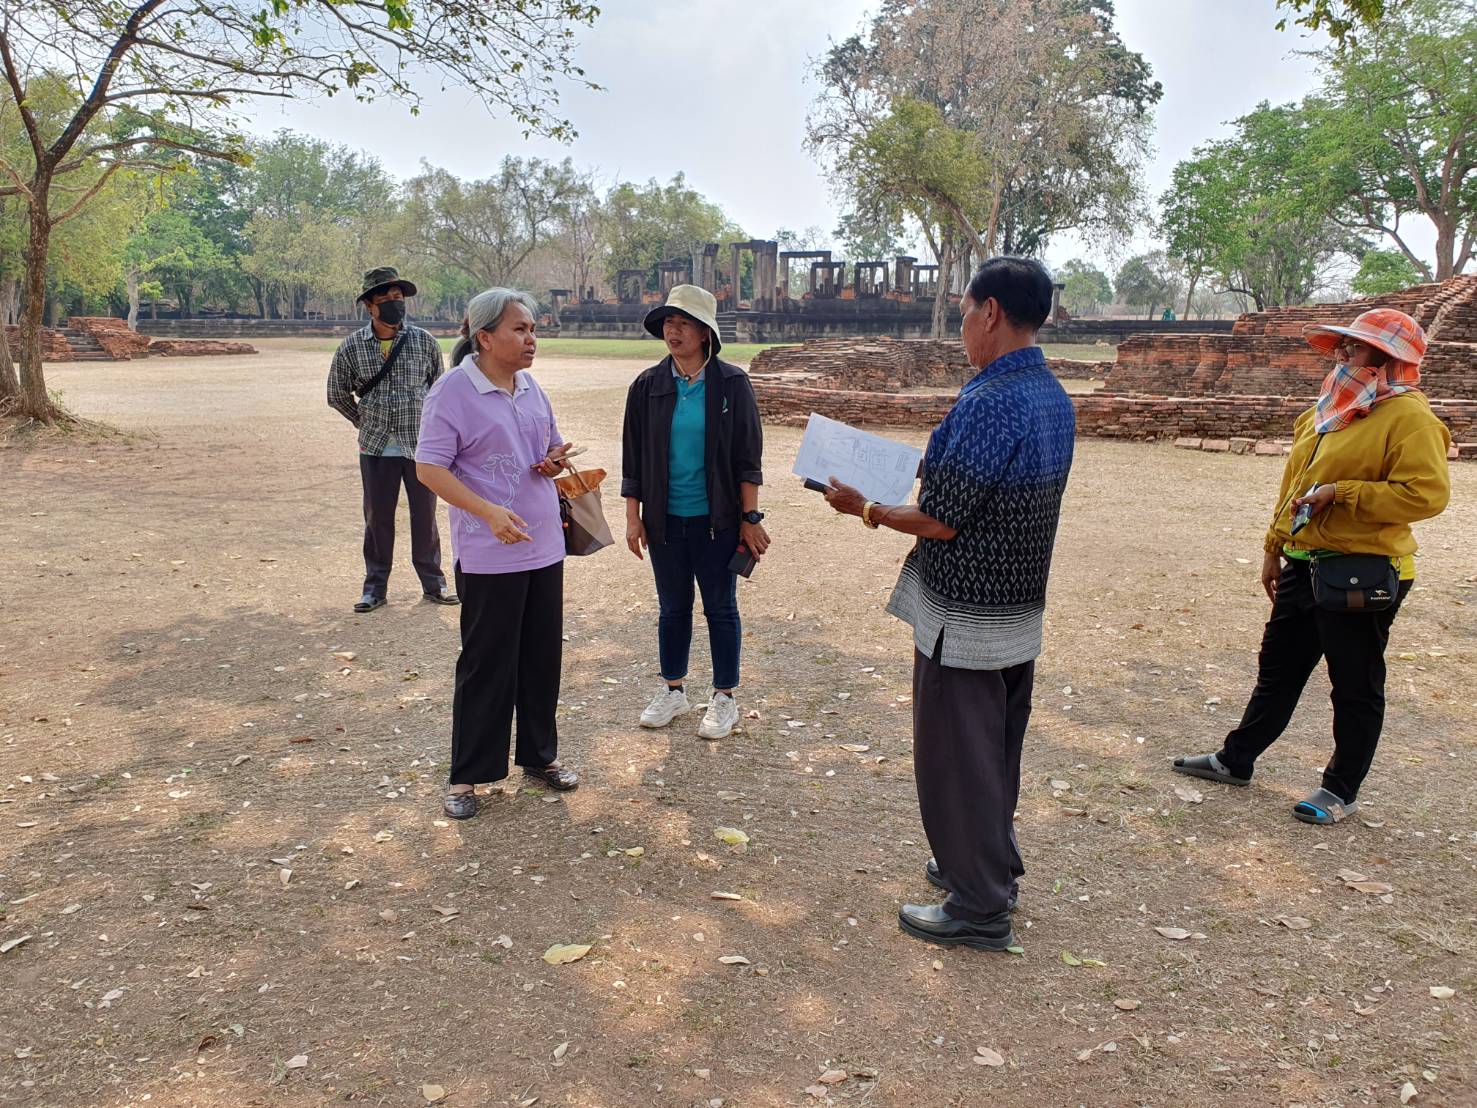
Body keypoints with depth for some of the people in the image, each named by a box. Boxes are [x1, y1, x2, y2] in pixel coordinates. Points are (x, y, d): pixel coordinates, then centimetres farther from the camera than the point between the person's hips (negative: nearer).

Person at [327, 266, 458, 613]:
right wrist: (365, 422, 13)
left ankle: (433, 582, 21)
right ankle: (375, 587, 20)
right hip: (377, 449, 0)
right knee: (377, 518, 8)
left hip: (421, 445, 0)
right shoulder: (352, 346, -2)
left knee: (425, 516, 7)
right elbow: (337, 393, 12)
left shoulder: (423, 340, -2)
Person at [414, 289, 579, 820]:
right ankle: (466, 775, 17)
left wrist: (555, 459, -3)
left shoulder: (530, 387, 10)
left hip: (544, 546, 7)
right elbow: (429, 468, -15)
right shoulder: (453, 391, -12)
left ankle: (539, 755, 31)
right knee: (486, 665, 2)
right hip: (488, 555, -7)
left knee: (543, 657, 14)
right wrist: (489, 512, -26)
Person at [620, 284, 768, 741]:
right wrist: (633, 517, 2)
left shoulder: (731, 384, -5)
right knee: (672, 607, 14)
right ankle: (673, 690, 30)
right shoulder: (648, 386, 1)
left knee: (720, 608, 8)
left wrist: (750, 518, -6)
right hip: (665, 520, 3)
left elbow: (748, 457, -3)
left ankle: (725, 697, 22)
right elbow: (633, 457, 5)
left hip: (716, 519, -2)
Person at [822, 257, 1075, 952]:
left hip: (965, 617, -9)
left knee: (956, 757, 5)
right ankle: (994, 866, 39)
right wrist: (919, 491, 16)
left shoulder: (988, 404, -24)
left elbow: (941, 521, -22)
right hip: (1021, 608, 9)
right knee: (998, 749, 22)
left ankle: (979, 910, 17)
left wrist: (866, 509, -8)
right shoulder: (1054, 398, 6)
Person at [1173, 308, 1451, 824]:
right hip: (1304, 565, 9)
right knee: (1277, 669, 18)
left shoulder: (1408, 416, -13)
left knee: (1355, 686, 6)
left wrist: (1340, 494, -23)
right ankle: (1236, 760, 30)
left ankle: (1342, 789, 20)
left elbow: (1427, 493, -23)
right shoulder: (1329, 410, 13)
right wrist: (1274, 548, 17)